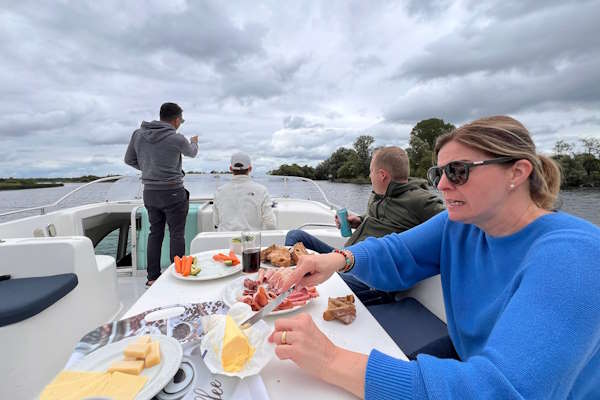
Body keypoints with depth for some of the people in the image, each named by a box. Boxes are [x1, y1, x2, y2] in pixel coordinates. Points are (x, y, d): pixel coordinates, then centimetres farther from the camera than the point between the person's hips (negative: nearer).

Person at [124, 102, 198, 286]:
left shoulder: (138, 134, 3)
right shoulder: (177, 138, -12)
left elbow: (129, 160, 12)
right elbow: (191, 153, 9)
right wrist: (194, 142, 31)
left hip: (149, 192, 6)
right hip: (172, 193, -5)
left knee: (155, 233, 14)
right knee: (177, 234, 4)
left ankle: (153, 277, 20)